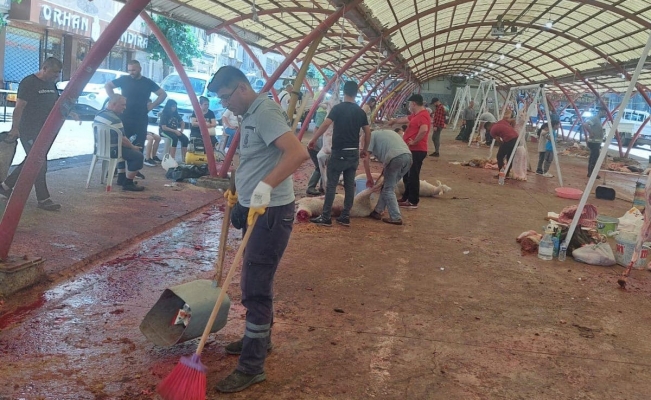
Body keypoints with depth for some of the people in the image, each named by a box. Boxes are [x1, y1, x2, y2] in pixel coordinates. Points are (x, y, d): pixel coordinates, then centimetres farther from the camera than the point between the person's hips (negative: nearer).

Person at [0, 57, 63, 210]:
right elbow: (19, 107, -16)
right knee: (40, 165, -8)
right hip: (29, 131, -8)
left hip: (43, 131, 9)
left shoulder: (51, 84, 11)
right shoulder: (28, 82, -13)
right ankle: (43, 200, -1)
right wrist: (15, 128, -19)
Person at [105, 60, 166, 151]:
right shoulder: (124, 79, 3)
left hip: (141, 120, 1)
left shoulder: (148, 82, 5)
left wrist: (152, 105, 2)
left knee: (138, 147, 2)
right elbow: (107, 86, 13)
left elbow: (163, 94, 11)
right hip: (124, 118, 0)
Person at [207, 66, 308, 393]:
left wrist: (266, 186, -37)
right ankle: (259, 339, 37)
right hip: (255, 208, 10)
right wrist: (241, 193, 28)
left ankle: (252, 366, 3)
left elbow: (298, 153, -31)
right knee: (256, 281, 20)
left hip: (271, 212, -10)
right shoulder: (250, 114, 14)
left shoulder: (265, 112, -17)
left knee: (255, 287, -6)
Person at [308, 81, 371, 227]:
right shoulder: (360, 111, 8)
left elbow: (326, 124, -18)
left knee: (331, 184, -1)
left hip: (339, 152, -5)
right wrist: (364, 149, 22)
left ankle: (325, 217, 0)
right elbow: (368, 132, 10)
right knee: (350, 185, 9)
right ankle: (345, 216, 14)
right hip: (354, 152, 5)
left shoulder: (338, 108, -7)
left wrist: (313, 140, -10)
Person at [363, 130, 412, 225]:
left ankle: (396, 218, 0)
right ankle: (378, 211, 25)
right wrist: (384, 172, 36)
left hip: (395, 158, -7)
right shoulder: (387, 132, 37)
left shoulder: (371, 135, 16)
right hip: (408, 156, 7)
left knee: (389, 189, 5)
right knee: (387, 186, 19)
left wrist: (369, 177, 18)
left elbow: (366, 159, 9)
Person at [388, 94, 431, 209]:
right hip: (411, 150, 11)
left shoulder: (423, 115, -17)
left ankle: (413, 202, 0)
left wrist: (414, 141, -23)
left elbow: (424, 130, -34)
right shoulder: (415, 115, 17)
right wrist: (394, 121, 52)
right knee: (407, 175, 17)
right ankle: (406, 198, 25)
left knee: (413, 176, -6)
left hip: (417, 151, -11)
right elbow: (405, 119, 37)